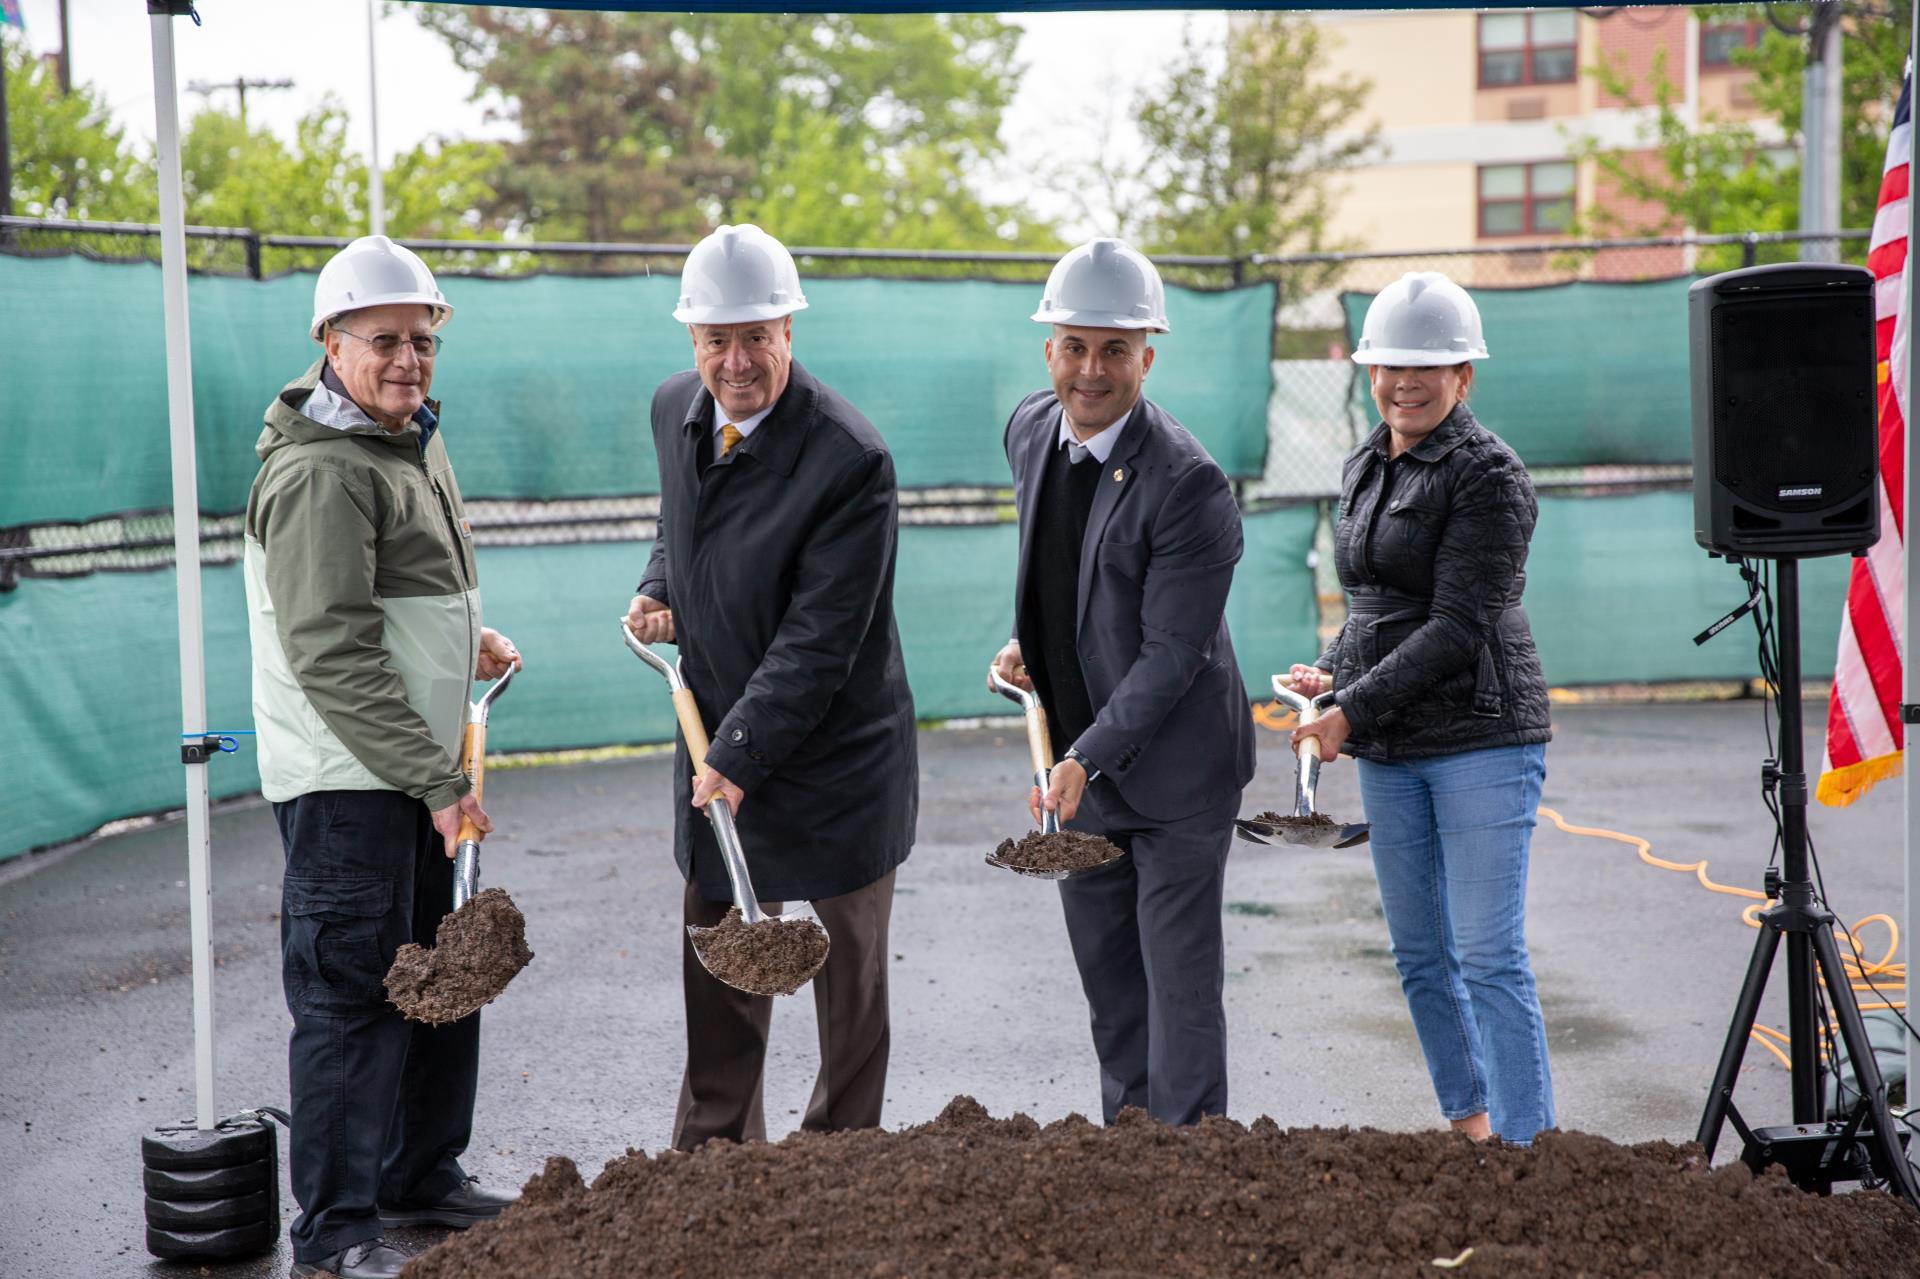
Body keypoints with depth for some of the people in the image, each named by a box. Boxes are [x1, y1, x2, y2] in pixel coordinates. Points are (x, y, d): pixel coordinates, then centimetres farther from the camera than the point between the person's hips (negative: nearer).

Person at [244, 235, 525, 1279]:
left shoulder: (415, 439, 13)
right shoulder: (320, 472, -19)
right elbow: (332, 656, -25)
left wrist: (464, 638, 16)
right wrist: (436, 781, -27)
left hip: (422, 765, 10)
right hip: (346, 780, -10)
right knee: (352, 997, -3)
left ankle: (422, 1179, 34)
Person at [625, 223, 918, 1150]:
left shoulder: (851, 460, -23)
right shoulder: (675, 410, 0)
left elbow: (819, 640, -23)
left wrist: (740, 755, -25)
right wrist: (659, 589, 2)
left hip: (832, 756, -6)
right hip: (717, 740, 6)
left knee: (846, 980, 10)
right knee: (716, 972, 16)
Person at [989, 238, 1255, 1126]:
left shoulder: (1189, 484, -23)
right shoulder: (1030, 430, 0)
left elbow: (1172, 652, -22)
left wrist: (1086, 758, -27)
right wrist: (1027, 643, 7)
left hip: (1174, 764, -7)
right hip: (1076, 753, 7)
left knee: (1180, 976, 1)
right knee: (1105, 969, 17)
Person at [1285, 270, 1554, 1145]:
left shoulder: (1488, 474, -11)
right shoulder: (1364, 469, 13)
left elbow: (1458, 625, -17)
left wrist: (1353, 711, -20)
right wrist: (1332, 673, 7)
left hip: (1482, 741, -7)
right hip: (1389, 751, 8)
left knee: (1489, 954, -8)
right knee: (1419, 952, 13)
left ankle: (1526, 1146, -1)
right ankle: (1467, 1120, 27)